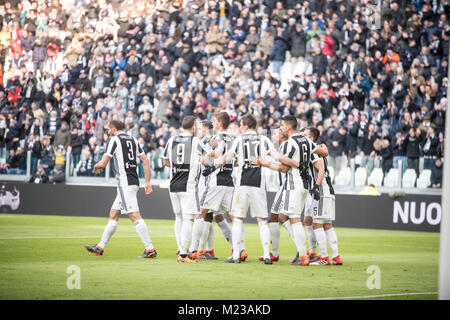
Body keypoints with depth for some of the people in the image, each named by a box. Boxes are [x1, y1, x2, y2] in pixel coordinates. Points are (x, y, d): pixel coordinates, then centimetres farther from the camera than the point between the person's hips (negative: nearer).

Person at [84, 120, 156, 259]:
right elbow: (146, 161, 12)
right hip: (134, 182, 9)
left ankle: (150, 249, -17)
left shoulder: (114, 140, -7)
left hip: (125, 183, -9)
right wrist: (147, 182, 13)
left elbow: (103, 163, -10)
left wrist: (96, 166, 14)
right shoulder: (132, 139, 16)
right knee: (113, 214, 16)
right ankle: (100, 247, 23)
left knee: (135, 216, -12)